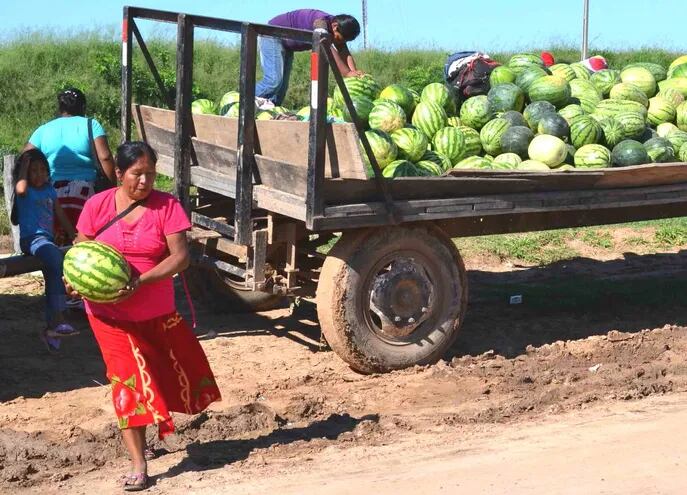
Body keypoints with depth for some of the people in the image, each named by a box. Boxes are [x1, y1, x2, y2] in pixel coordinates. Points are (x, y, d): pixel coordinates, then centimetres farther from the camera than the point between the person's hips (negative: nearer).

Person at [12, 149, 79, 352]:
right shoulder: (25, 190, -1)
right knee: (58, 261, -31)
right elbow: (21, 189, -27)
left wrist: (75, 237, 10)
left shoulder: (50, 191, 17)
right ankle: (58, 321, -37)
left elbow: (61, 216, 18)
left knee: (53, 275, 8)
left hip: (47, 239, 8)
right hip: (31, 238, -8)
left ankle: (51, 328, 20)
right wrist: (24, 167, -12)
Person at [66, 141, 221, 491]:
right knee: (128, 382, -2)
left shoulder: (166, 205, -8)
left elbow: (180, 256, -14)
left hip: (157, 313, 1)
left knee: (165, 376, 12)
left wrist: (141, 281, -25)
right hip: (109, 314, -1)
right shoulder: (97, 205, -4)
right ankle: (138, 465, 3)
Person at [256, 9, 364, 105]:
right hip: (272, 36, -9)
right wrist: (347, 73, -50)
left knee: (283, 85, 5)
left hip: (286, 45, 9)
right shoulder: (320, 22, -32)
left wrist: (355, 72, -34)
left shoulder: (339, 30, -5)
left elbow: (345, 54, -14)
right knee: (274, 80, -22)